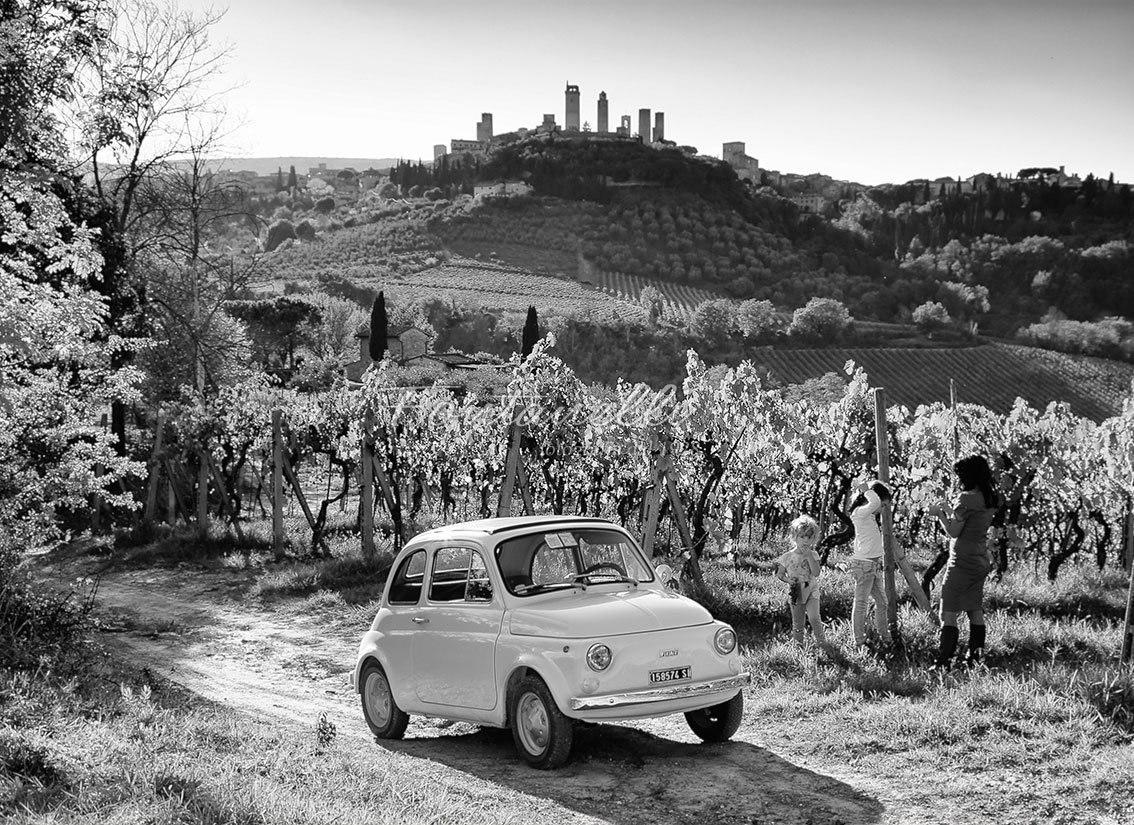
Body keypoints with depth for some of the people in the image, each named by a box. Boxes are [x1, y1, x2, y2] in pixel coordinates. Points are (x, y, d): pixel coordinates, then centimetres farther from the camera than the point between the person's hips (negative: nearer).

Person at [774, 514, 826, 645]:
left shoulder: (813, 555, -3)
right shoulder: (788, 557, -4)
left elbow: (816, 573, -17)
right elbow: (780, 574, 3)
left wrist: (809, 556, -21)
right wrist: (788, 579, -17)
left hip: (811, 591, -1)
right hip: (796, 593, 1)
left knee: (814, 617, -18)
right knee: (798, 624, 8)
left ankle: (822, 641, -4)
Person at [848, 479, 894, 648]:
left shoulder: (869, 514, 13)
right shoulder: (860, 512, -16)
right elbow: (875, 502, -33)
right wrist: (866, 489, -15)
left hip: (874, 565, 10)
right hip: (864, 565, -10)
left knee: (881, 602, 15)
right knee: (861, 604, -4)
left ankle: (885, 637, 26)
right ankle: (859, 641, 1)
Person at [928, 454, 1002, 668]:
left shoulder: (967, 499, -18)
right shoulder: (991, 499, 7)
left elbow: (954, 532, -14)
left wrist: (939, 513, 0)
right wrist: (949, 510, 17)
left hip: (963, 561, -8)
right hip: (982, 561, 9)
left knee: (948, 613, -5)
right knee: (976, 611, 13)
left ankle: (944, 661, -7)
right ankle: (975, 658, 15)